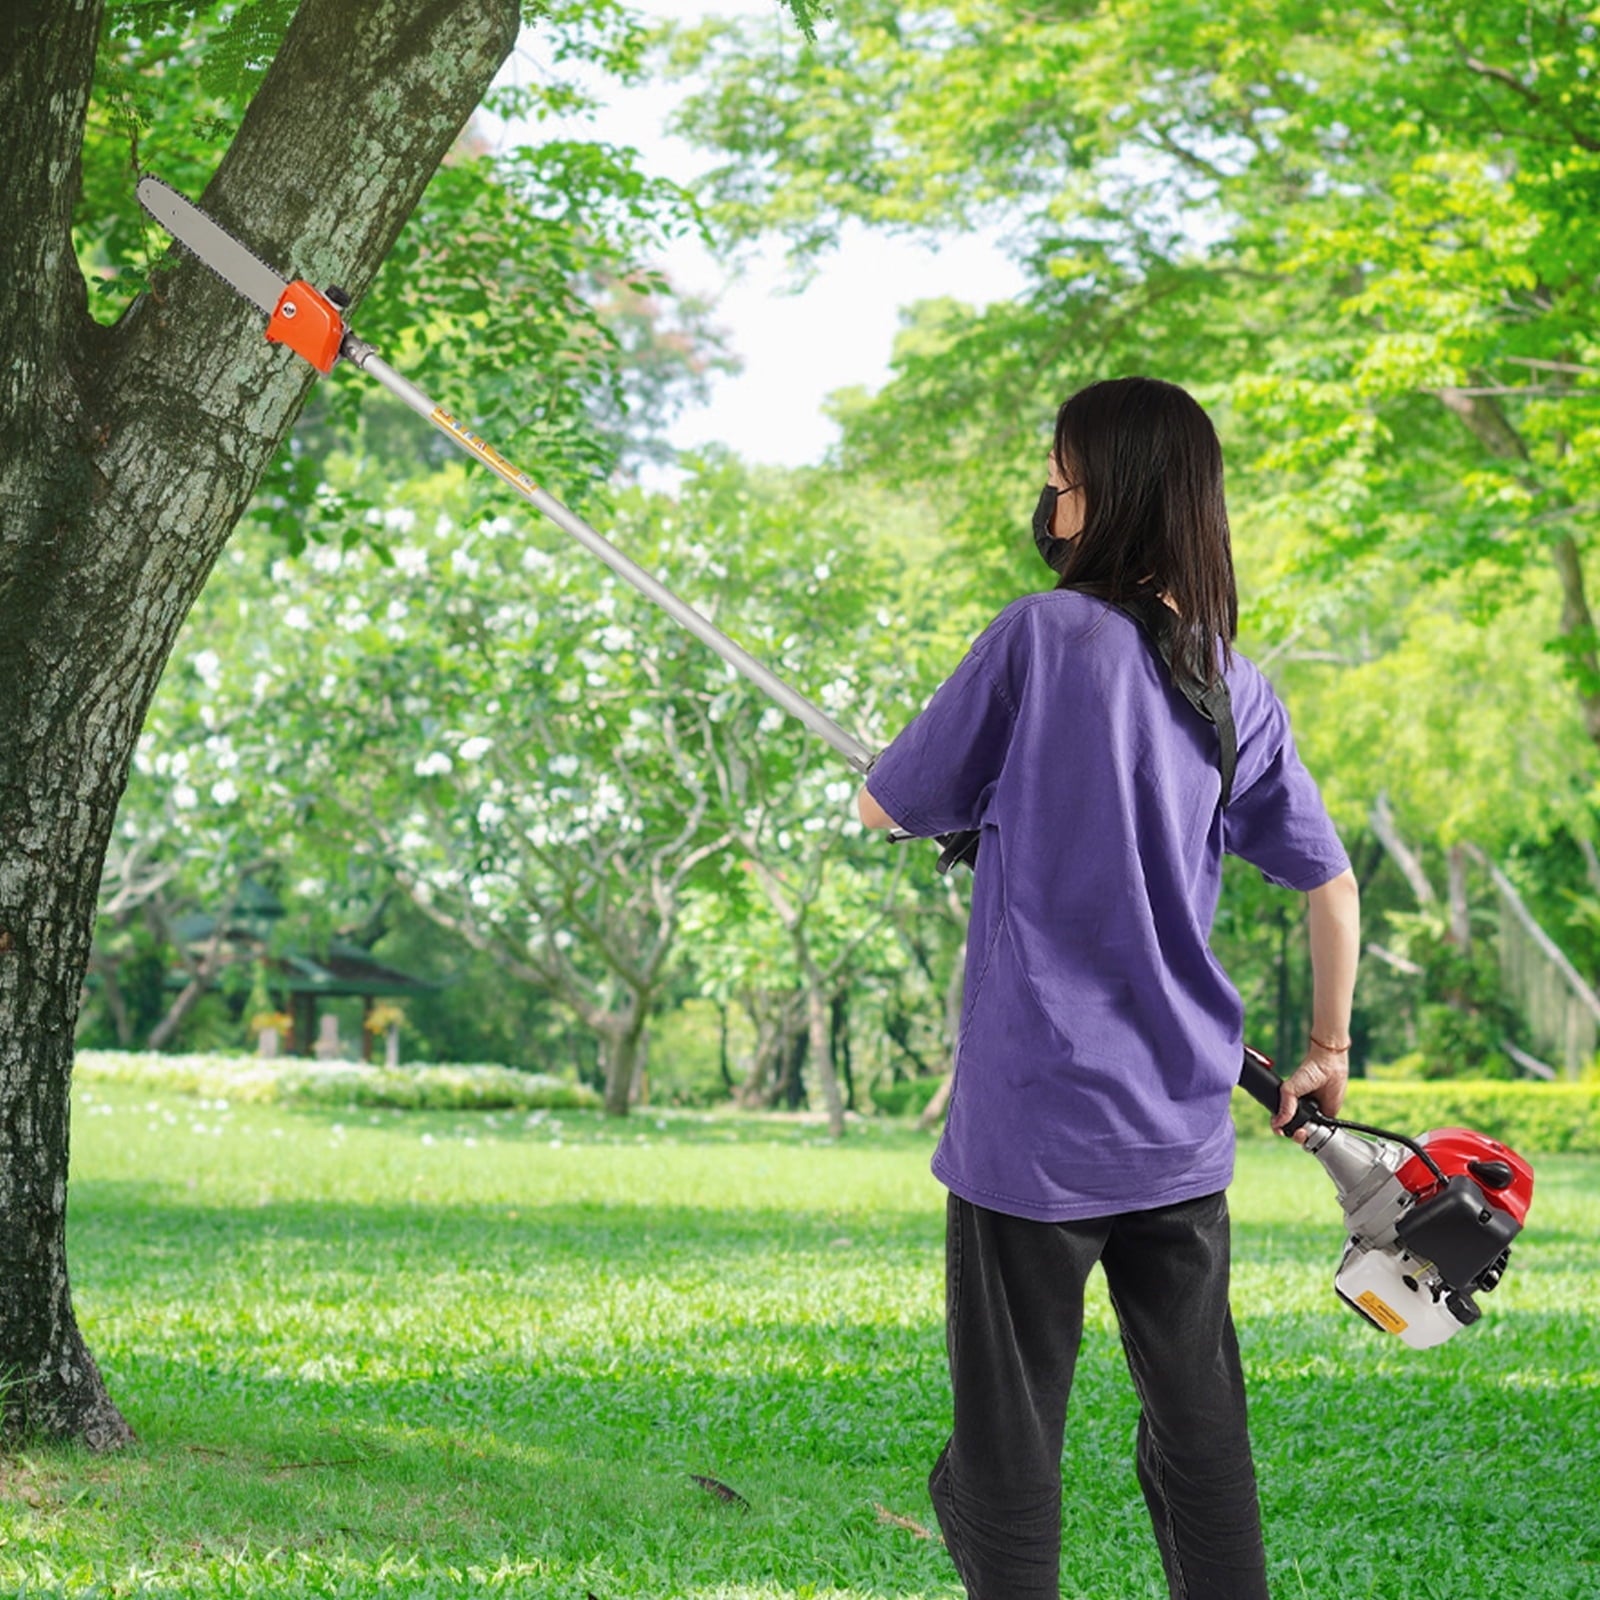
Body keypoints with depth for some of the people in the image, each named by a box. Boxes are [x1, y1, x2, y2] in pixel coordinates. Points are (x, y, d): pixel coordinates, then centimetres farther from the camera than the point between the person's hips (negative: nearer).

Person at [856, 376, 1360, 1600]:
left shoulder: (1043, 636, -10)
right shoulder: (1237, 685, 6)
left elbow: (886, 810, -2)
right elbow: (1332, 885, 11)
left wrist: (986, 777, 19)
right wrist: (1328, 1051, 24)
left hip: (1035, 1121, -5)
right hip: (1181, 1127, 5)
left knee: (1009, 1444, 3)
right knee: (1199, 1430, 13)